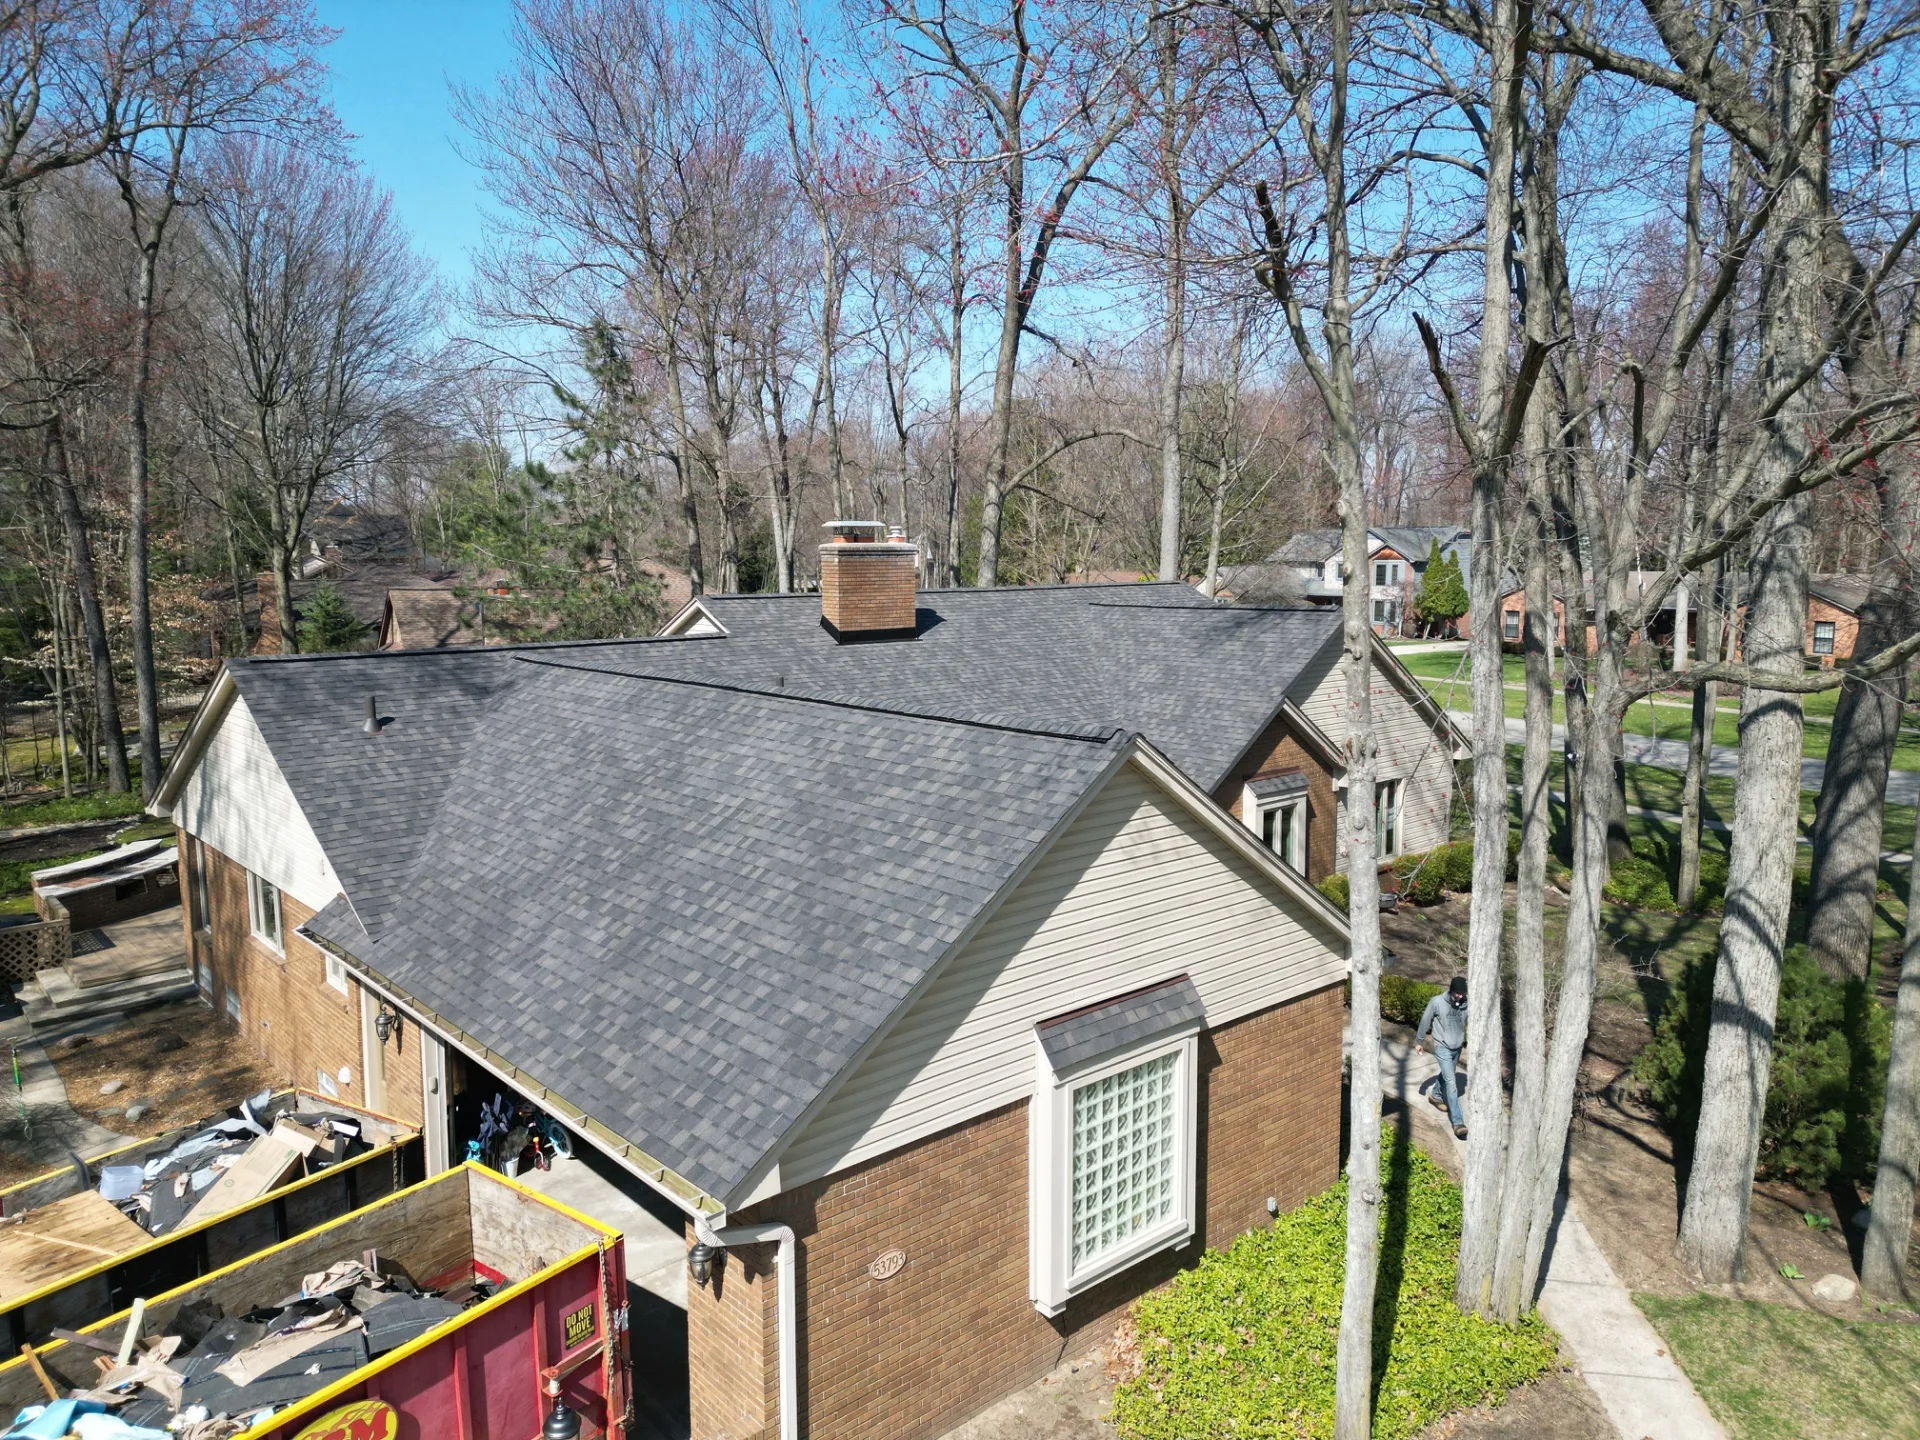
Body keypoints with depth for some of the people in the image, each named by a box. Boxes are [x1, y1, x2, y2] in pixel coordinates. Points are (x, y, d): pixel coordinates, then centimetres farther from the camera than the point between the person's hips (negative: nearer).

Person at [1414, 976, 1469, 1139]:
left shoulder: (1466, 1004, -9)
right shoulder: (1437, 1002, -18)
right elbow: (1425, 1020, -6)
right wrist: (1419, 1041, 2)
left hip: (1457, 1047, 4)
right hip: (1442, 1047, -4)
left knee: (1446, 1075, 24)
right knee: (1451, 1082, -11)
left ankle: (1435, 1095, 53)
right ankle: (1458, 1122, -12)